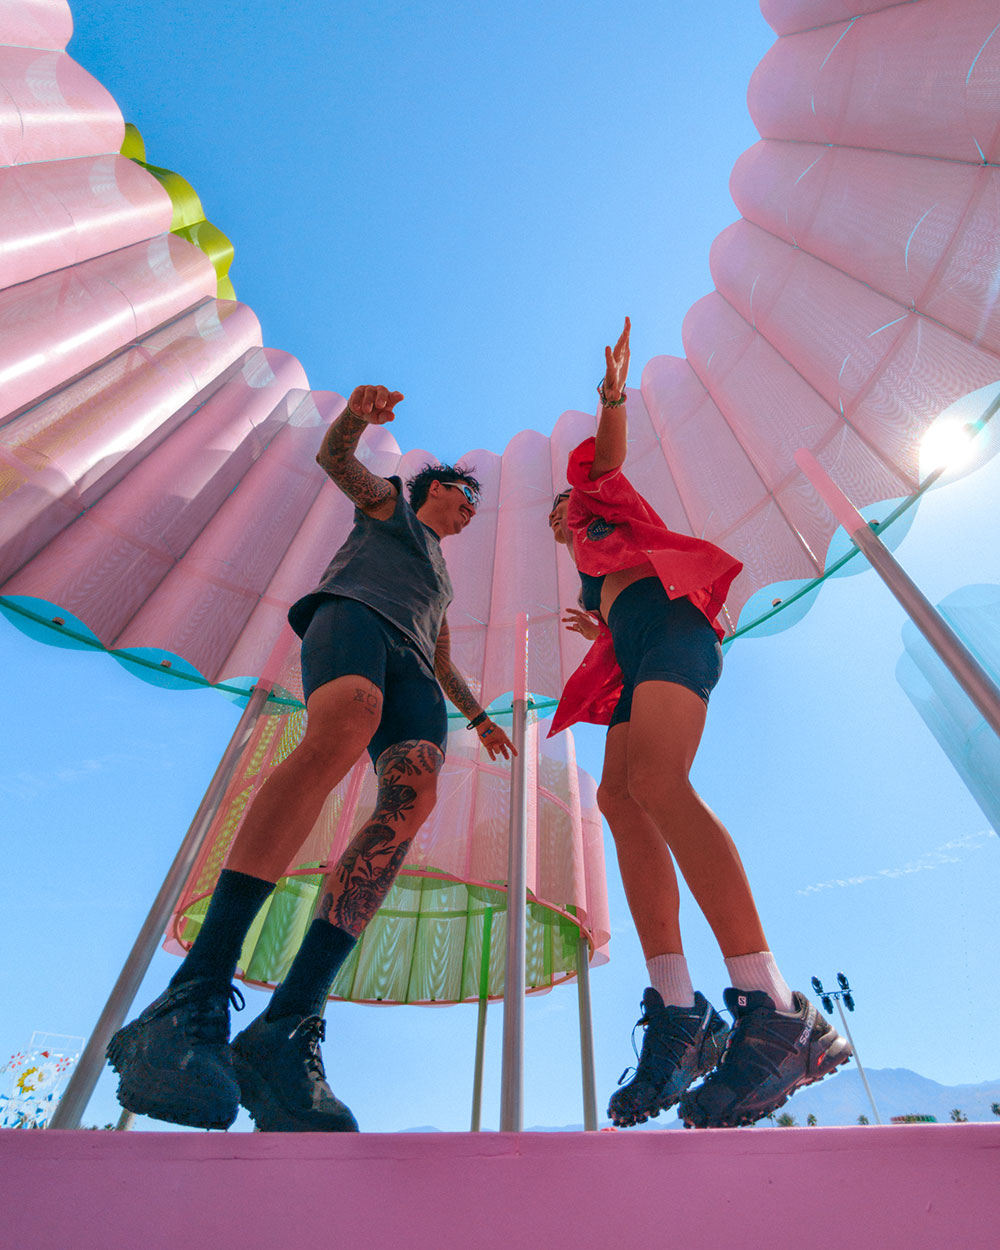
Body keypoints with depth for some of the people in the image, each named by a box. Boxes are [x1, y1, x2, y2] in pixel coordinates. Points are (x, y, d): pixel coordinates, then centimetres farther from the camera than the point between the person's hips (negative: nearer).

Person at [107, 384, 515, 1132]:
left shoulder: (440, 580, 43)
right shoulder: (387, 502, 31)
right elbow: (333, 456, 12)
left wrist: (479, 719, 31)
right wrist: (358, 411, -9)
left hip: (408, 669, 5)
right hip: (353, 618, -5)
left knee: (412, 797, -28)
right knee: (346, 729, -40)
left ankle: (285, 1030, -36)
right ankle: (195, 997, -41)